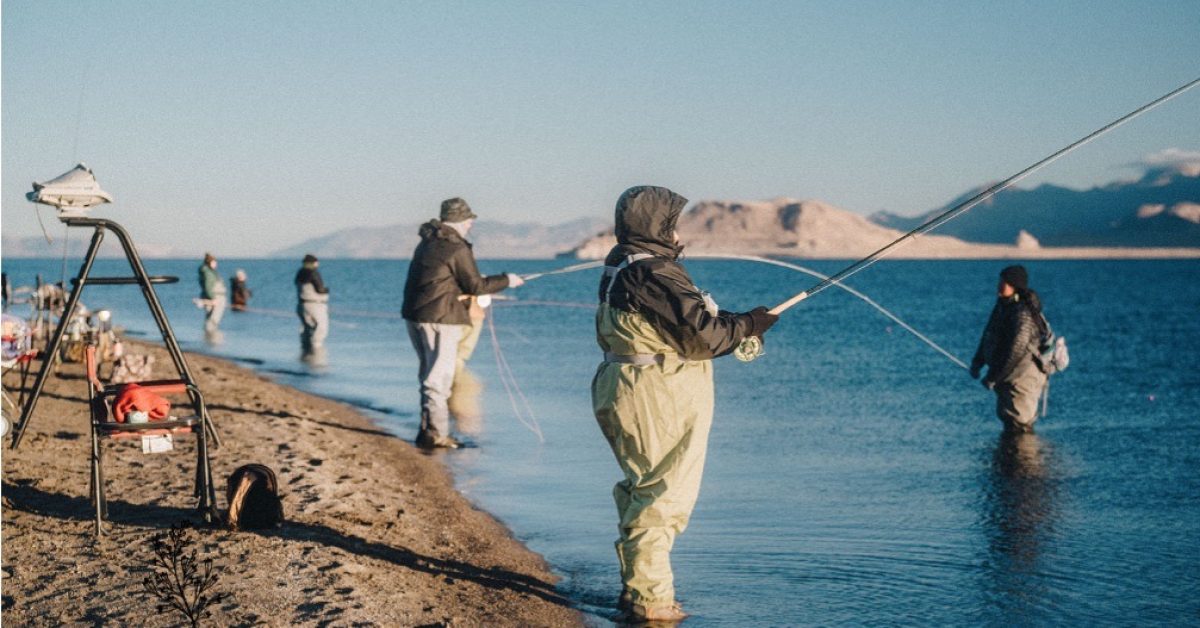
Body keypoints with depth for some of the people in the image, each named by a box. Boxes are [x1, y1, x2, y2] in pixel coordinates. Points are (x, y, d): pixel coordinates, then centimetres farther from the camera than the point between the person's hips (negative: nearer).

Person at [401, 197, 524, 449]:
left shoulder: (427, 242, 15)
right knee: (439, 377, -5)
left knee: (429, 374, 17)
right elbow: (475, 286, -10)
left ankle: (429, 428, 21)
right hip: (439, 319, -9)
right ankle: (435, 433, -5)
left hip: (415, 315, 9)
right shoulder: (457, 248, -13)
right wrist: (506, 280, 3)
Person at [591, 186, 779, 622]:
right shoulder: (655, 274, -19)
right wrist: (748, 325, -5)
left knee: (642, 490, 19)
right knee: (662, 496, -3)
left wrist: (729, 324, 13)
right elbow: (700, 336, -21)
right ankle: (649, 599, 1)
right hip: (659, 402, -10)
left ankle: (636, 587, 27)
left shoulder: (619, 271, 13)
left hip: (626, 391, 11)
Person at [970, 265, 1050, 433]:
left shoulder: (1023, 314, -24)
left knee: (1019, 425, -5)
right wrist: (977, 362, 9)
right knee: (1006, 418, 21)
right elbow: (989, 336, 16)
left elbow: (1016, 351, -27)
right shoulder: (1003, 305, 7)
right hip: (1007, 377, 10)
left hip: (1022, 377, -10)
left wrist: (993, 377, -22)